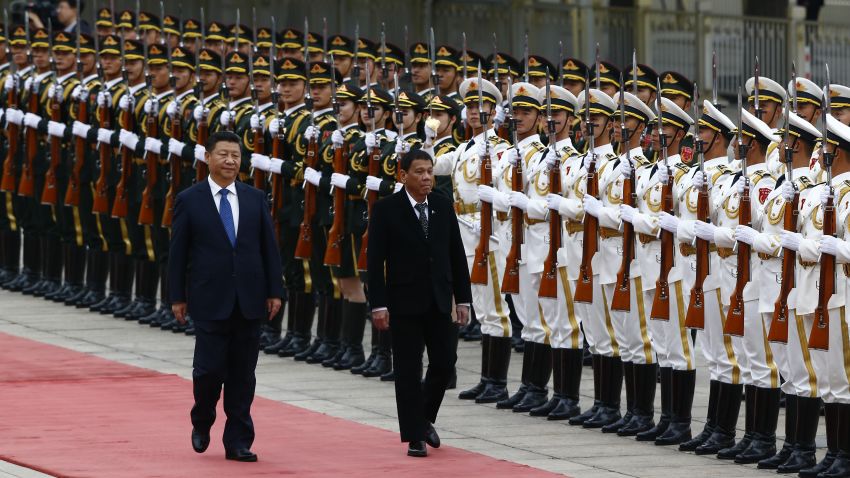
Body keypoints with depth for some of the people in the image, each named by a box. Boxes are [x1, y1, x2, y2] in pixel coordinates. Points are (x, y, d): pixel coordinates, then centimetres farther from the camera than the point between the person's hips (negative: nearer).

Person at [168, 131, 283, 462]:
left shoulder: (255, 199, 7)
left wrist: (274, 291, 3)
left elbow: (269, 247, 8)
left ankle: (238, 442, 10)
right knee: (209, 369, -5)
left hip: (249, 300, 3)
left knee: (242, 375, 4)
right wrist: (177, 297, -2)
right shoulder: (189, 201, -1)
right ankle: (202, 423, 23)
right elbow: (178, 252, 0)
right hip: (210, 300, -3)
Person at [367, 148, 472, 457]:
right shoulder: (386, 209, -6)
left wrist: (463, 299, 5)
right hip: (404, 302, -4)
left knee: (445, 362, 3)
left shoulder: (443, 206, 6)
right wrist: (378, 304, -13)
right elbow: (375, 260, -7)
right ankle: (415, 436, 5)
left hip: (439, 301, 4)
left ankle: (425, 419, 27)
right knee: (408, 368, 0)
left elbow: (456, 254, 9)